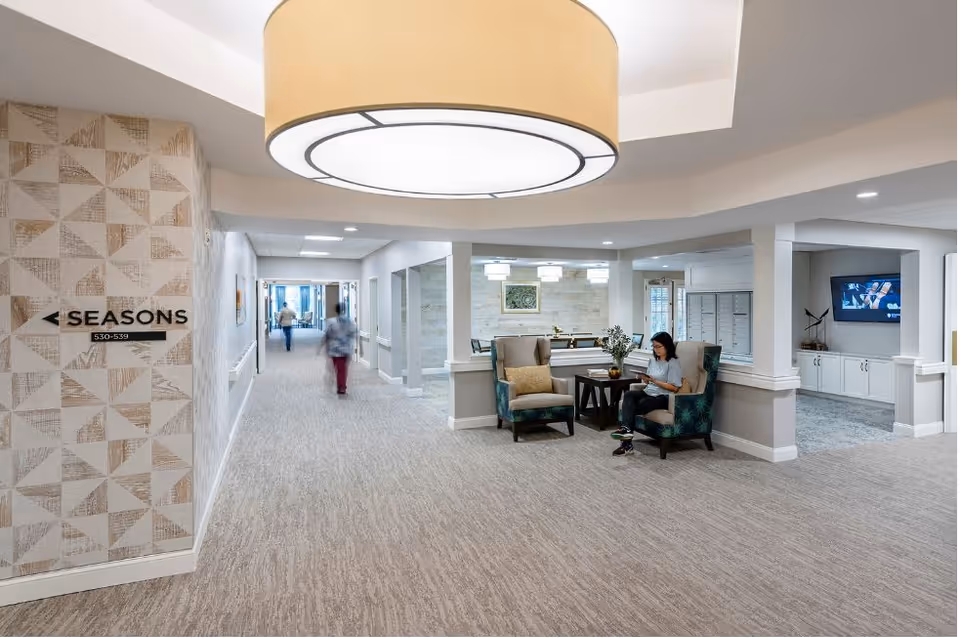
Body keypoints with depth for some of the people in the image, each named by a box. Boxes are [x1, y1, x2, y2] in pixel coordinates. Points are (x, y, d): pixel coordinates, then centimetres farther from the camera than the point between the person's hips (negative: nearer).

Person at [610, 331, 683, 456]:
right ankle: (626, 429, -40)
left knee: (638, 406, -30)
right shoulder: (653, 361, 17)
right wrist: (645, 379, -5)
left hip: (663, 397, -6)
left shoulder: (673, 363, -5)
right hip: (649, 392, 6)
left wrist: (654, 381, -19)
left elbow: (674, 388, -11)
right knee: (628, 395, -26)